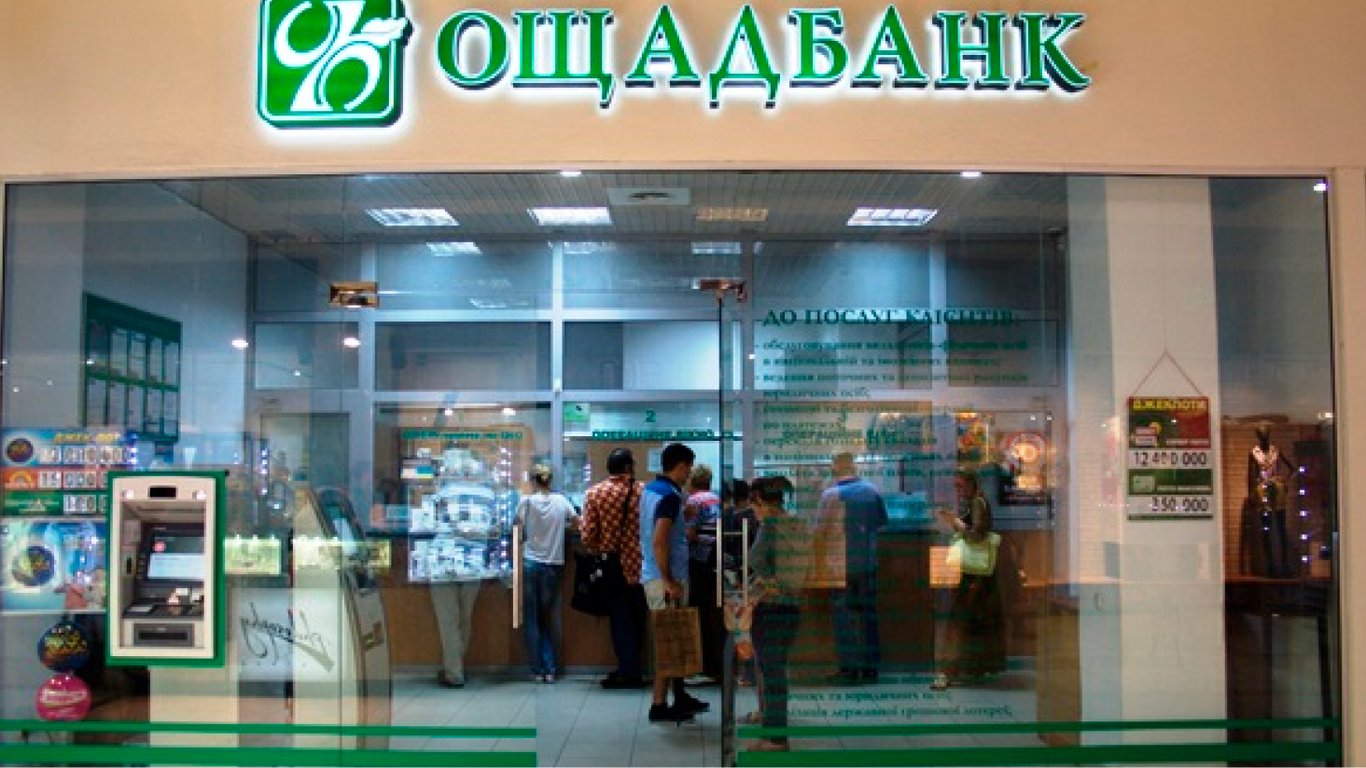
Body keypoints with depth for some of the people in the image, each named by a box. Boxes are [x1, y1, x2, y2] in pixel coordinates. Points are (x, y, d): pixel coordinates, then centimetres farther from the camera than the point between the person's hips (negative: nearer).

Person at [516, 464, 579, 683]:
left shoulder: (526, 501, -6)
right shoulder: (561, 501, -1)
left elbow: (519, 526, -1)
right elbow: (577, 522, 5)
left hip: (531, 563, -2)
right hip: (554, 565, 2)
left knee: (532, 618, 7)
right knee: (551, 619, 11)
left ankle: (538, 670, 7)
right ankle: (550, 669, 10)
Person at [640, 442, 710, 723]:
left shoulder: (650, 489, 11)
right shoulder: (670, 496, -19)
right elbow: (659, 542, -26)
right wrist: (669, 582, -23)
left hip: (652, 574, 10)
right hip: (666, 578, -10)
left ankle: (680, 697, 26)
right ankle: (659, 706, 3)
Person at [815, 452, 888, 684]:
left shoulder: (831, 494, -12)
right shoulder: (872, 490, 1)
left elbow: (820, 530, -11)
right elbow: (882, 523, 11)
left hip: (842, 563, -4)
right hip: (868, 561, 4)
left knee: (845, 615, 3)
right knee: (868, 613, 11)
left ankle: (849, 669, 3)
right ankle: (870, 668, 16)